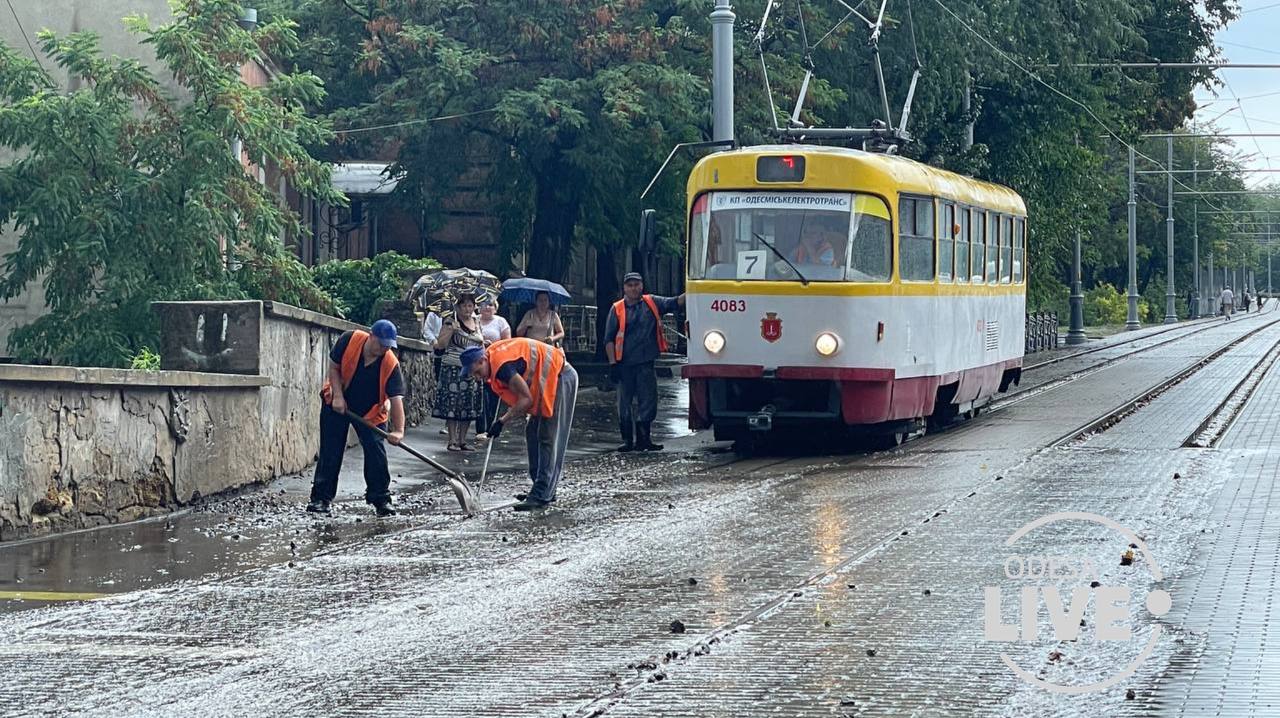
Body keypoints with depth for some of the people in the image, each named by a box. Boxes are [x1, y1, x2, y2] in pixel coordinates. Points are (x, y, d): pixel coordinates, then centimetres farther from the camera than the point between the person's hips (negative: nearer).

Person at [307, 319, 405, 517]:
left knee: (376, 452, -8)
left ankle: (381, 499, 3)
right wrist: (338, 396, -19)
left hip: (370, 412, 0)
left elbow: (396, 398, -30)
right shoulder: (349, 340, -23)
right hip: (337, 404, 0)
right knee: (330, 452, 0)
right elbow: (334, 367, -10)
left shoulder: (391, 365, -26)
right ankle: (321, 498, 6)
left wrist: (398, 431, -40)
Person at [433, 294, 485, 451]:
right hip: (454, 369, -5)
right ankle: (453, 441, -4)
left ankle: (462, 440, 11)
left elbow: (481, 345, 23)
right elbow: (440, 345, -9)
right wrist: (452, 330, -20)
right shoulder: (451, 323, -4)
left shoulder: (476, 323, 13)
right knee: (452, 404, -7)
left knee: (469, 408, 4)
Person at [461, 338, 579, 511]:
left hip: (560, 377, -11)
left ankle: (541, 495, -13)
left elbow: (526, 399, -25)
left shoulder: (502, 366, -25)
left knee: (548, 438, -11)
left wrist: (502, 421, -21)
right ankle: (542, 490, 17)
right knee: (533, 433, 12)